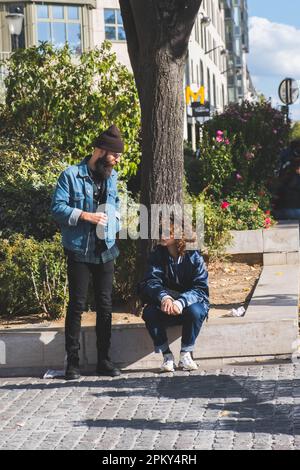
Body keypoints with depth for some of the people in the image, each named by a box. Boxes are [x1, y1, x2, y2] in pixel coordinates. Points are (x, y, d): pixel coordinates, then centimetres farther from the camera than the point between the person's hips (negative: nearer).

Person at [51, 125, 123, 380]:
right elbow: (57, 207, -12)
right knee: (77, 305, -2)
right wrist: (86, 216, -20)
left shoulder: (112, 176, 12)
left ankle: (104, 360, 15)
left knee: (105, 305, 7)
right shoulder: (71, 175, -8)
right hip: (79, 251, -5)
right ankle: (73, 361, 5)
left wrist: (114, 219, 8)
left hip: (105, 251, 5)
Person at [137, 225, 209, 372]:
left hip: (190, 303, -2)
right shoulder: (157, 254, -6)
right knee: (149, 312, -27)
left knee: (195, 311, -34)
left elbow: (201, 288, -21)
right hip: (165, 308, 2)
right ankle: (167, 356, -16)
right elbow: (152, 280, -18)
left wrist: (181, 302, -40)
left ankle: (185, 355, -16)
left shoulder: (193, 255, -14)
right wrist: (164, 297, -41)